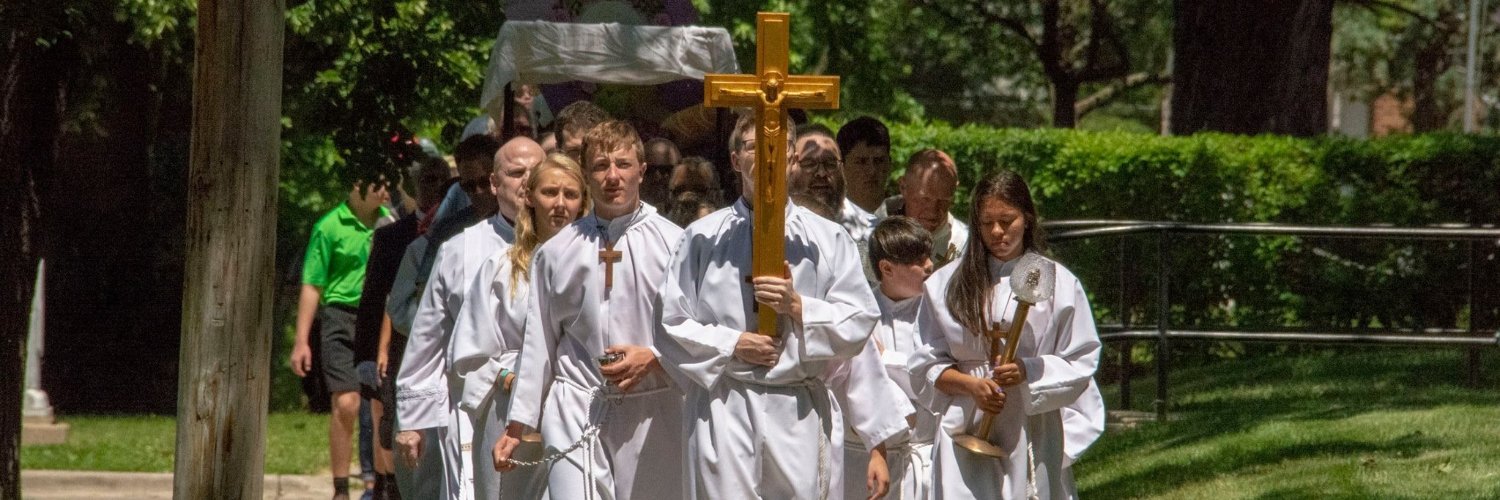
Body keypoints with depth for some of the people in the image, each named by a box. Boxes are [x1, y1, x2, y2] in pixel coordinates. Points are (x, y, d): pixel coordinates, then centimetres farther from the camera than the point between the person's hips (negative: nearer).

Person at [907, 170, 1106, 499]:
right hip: (968, 432, 0)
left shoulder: (1057, 283, 6)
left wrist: (1028, 371, -14)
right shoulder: (947, 284, 9)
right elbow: (925, 367, 9)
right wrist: (971, 385, -10)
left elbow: (1080, 364, 3)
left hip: (1033, 433, 0)